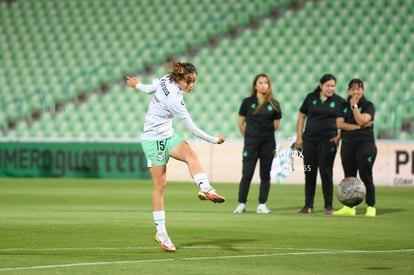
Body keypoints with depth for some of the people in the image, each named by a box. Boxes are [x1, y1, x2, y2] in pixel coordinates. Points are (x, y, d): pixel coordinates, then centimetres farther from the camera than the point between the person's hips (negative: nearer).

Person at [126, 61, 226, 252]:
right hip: (154, 139, -8)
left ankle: (205, 188, -47)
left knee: (190, 155, -22)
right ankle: (161, 232, 2)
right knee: (160, 185, -4)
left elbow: (150, 88, 17)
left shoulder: (166, 80, -3)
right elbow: (191, 129, -19)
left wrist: (138, 85, 40)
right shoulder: (174, 100, -27)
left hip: (167, 136, 8)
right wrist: (213, 140, -9)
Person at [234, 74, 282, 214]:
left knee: (265, 174, 4)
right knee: (247, 174, -3)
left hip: (268, 143, 1)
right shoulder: (248, 102, 1)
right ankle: (241, 204, 2)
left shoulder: (273, 104, 3)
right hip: (250, 144, -1)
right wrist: (249, 136, 9)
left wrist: (265, 133, 9)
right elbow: (240, 122, 7)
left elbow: (276, 125, 9)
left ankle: (262, 205, 9)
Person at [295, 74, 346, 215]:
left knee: (326, 172, -3)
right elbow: (301, 116, 10)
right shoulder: (311, 98, 6)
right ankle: (308, 205, 12)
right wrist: (299, 137, 4)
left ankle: (328, 206, 3)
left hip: (328, 141, -2)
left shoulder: (339, 101, 2)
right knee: (309, 173, 5)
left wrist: (339, 136, -6)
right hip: (309, 140, 2)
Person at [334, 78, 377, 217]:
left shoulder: (368, 105, 1)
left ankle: (371, 207, -1)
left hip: (365, 144, -4)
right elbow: (340, 123, -2)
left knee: (366, 177, -5)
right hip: (348, 145, 4)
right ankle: (349, 207, 10)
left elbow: (361, 120, -15)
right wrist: (358, 127, -10)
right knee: (349, 177, 6)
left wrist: (354, 105, -12)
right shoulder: (344, 105, 11)